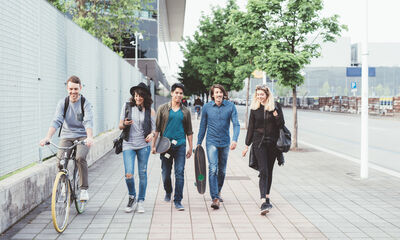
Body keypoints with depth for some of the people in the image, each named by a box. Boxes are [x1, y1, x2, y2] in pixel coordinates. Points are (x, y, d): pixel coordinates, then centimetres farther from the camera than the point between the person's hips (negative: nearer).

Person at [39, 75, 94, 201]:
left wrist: (89, 137, -37)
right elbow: (56, 121, -11)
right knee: (60, 159, -20)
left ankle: (84, 189, -14)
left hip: (82, 137, -2)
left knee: (80, 157, -27)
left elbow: (88, 121, -19)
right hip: (67, 136, 2)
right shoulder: (62, 103, 1)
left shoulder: (85, 103, -4)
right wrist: (47, 137, -28)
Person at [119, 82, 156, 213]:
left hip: (143, 145, 0)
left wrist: (152, 134, -16)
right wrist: (125, 124, -16)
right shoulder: (127, 106, 3)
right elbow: (120, 126, 7)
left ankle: (141, 201, 21)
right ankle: (132, 197, 17)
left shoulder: (150, 111, 3)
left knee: (142, 174, 5)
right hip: (128, 144, 0)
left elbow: (154, 128, 7)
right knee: (128, 174, -10)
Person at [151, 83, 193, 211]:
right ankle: (168, 192, 37)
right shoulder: (163, 108, 4)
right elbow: (157, 127, 3)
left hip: (180, 145, 0)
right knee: (166, 173, 9)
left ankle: (178, 201, -2)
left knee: (180, 173, -7)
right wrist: (154, 145, -2)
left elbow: (189, 131, 13)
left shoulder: (185, 111, 9)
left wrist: (191, 147, 9)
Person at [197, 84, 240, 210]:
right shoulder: (207, 107, -3)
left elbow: (236, 124, -8)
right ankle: (215, 198, -17)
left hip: (225, 142, 2)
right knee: (213, 169, -14)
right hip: (212, 142, -1)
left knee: (222, 170, 14)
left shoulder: (230, 106, -5)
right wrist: (199, 143, 8)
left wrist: (235, 139, -23)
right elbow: (203, 126, 6)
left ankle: (218, 191, 36)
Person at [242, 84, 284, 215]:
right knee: (263, 171, -12)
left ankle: (267, 197, 26)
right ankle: (263, 202, -19)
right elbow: (251, 127, 8)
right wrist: (247, 145, 9)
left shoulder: (276, 106, 2)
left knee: (269, 171, 10)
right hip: (259, 142, -1)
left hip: (272, 143, 1)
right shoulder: (255, 109, 4)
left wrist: (276, 115, -17)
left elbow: (281, 124, 1)